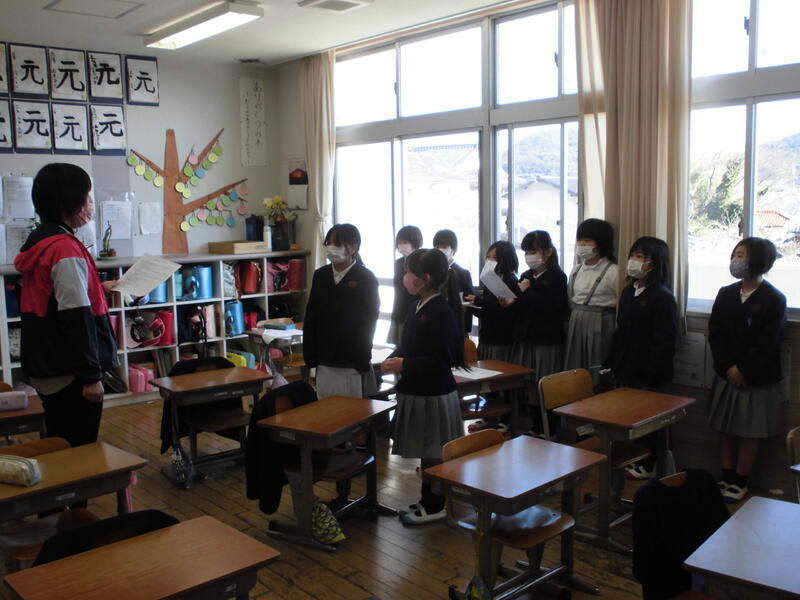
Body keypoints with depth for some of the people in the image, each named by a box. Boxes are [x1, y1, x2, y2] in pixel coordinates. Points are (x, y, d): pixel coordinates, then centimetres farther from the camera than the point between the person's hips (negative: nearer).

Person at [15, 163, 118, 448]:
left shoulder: (38, 242, 10)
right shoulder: (67, 249, -19)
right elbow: (76, 318, -22)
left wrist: (98, 289, 26)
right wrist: (91, 375, -19)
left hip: (46, 370, 9)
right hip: (69, 372, -9)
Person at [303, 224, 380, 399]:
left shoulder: (366, 278, -5)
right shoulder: (320, 275, 8)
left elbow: (368, 322, -7)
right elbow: (310, 318, 10)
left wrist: (362, 361, -11)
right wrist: (309, 356, 5)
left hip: (353, 365, -4)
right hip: (324, 363, 5)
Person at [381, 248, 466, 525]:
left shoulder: (441, 313, -20)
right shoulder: (420, 308, 8)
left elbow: (441, 360, -24)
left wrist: (404, 365, -21)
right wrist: (394, 358, 0)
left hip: (434, 395, -9)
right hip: (417, 390, 9)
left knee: (432, 453, 5)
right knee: (425, 452, 19)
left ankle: (435, 507, 19)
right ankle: (427, 500, 32)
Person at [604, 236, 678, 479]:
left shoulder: (662, 296, -13)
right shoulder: (628, 291, 10)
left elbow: (664, 341, -17)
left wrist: (652, 375, -21)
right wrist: (610, 363, 12)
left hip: (645, 374, -7)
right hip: (624, 370, 7)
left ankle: (647, 466, 21)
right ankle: (630, 460, 27)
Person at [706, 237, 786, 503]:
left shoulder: (774, 300, -10)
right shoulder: (726, 294, 4)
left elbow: (768, 344, -13)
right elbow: (715, 333, 0)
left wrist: (743, 370, -15)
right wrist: (728, 367, -10)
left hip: (757, 379, -4)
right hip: (727, 375, 4)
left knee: (750, 432, 7)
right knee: (726, 429, 11)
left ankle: (740, 482, 19)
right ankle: (727, 478, 24)